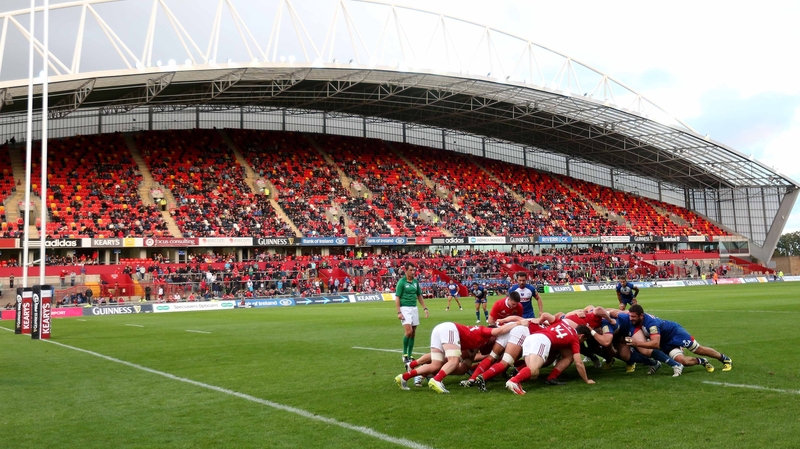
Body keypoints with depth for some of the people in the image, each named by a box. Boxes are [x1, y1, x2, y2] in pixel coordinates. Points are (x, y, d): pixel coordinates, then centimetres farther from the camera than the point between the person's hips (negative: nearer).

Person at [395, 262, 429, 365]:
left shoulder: (416, 281, 10)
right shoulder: (401, 282, -7)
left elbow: (419, 296, 20)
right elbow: (397, 298, -8)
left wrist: (425, 308, 13)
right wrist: (398, 312, -15)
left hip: (414, 308, 6)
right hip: (405, 309, -6)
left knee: (413, 333, 6)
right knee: (409, 331, -16)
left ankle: (410, 356, 14)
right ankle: (404, 355, 0)